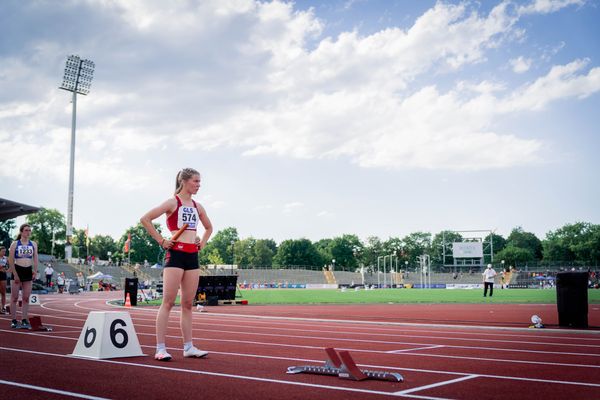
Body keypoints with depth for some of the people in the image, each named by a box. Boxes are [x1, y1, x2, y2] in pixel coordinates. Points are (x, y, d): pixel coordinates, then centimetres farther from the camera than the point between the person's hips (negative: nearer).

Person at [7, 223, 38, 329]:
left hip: (28, 271, 3)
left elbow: (35, 259, 8)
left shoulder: (33, 244, 8)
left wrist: (35, 270, -6)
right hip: (17, 270, -3)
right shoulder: (15, 244, -3)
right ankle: (14, 320, 6)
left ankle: (24, 320, 9)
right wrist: (15, 274, -12)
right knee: (14, 297, 1)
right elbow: (11, 260, -6)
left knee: (26, 298, 5)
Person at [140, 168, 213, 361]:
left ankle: (188, 347, 12)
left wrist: (202, 243, 16)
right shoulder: (172, 203, -3)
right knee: (168, 302, -6)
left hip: (193, 256, 7)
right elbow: (145, 219, -10)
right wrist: (161, 240, -9)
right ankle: (160, 348, -5)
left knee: (188, 304, 8)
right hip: (176, 253, -7)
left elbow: (209, 227, 32)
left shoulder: (197, 207, 15)